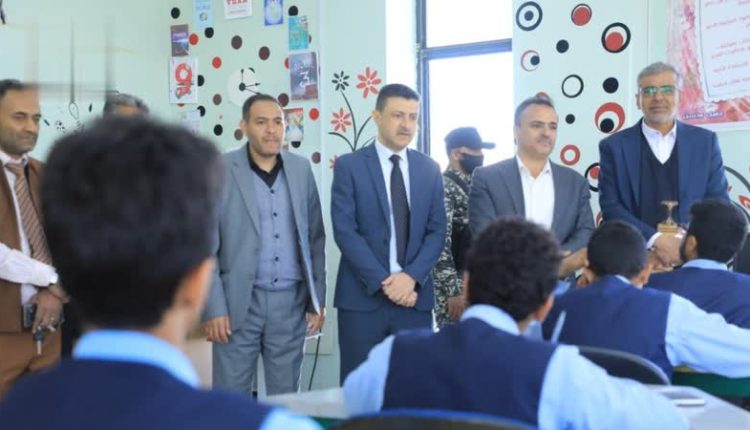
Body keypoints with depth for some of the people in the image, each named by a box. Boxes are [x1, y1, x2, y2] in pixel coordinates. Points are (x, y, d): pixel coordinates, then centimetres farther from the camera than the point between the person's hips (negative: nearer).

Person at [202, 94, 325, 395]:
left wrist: (317, 299, 9)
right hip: (239, 302, -3)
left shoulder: (301, 169, 7)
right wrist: (213, 308, -10)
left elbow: (315, 238, 12)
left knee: (286, 396, 11)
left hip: (291, 301, 3)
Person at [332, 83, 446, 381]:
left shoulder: (429, 169, 11)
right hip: (363, 296, -3)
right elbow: (345, 231, -8)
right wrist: (383, 282, -14)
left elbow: (436, 231, 6)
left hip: (415, 295, 3)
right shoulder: (349, 166, 0)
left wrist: (411, 277, -10)